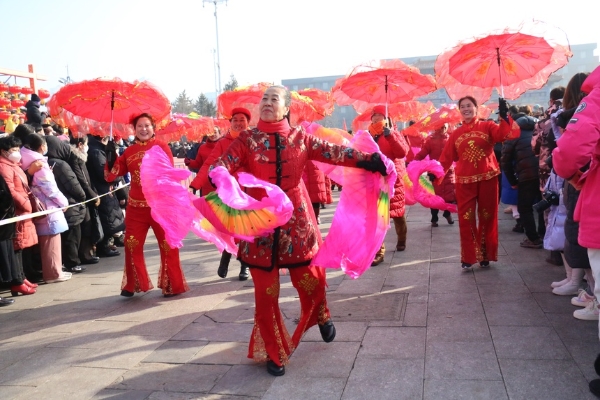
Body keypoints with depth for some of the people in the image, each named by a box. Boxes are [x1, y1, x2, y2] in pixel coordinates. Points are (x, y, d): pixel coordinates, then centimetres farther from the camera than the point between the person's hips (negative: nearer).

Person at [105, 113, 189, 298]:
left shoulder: (162, 147, -1)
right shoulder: (129, 151, 9)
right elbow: (112, 175, 7)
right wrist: (111, 156, -9)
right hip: (135, 206, 4)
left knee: (168, 245, 1)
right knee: (132, 245, 9)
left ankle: (172, 285, 14)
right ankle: (134, 284, 24)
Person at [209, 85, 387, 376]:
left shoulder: (299, 138, 5)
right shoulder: (247, 140, 1)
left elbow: (332, 152, -5)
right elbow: (225, 162, -13)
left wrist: (365, 160, -19)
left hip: (297, 220, 1)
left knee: (311, 279, 9)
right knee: (266, 290, 5)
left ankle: (321, 317, 45)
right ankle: (274, 352, 25)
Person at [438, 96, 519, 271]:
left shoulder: (488, 126, 2)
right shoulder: (455, 134, 8)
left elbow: (504, 134, -17)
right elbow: (446, 158, 5)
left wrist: (504, 115, -30)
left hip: (487, 178, -1)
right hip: (465, 181, 1)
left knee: (487, 218, 8)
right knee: (466, 219, 0)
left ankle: (485, 255, 22)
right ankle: (468, 258, 8)